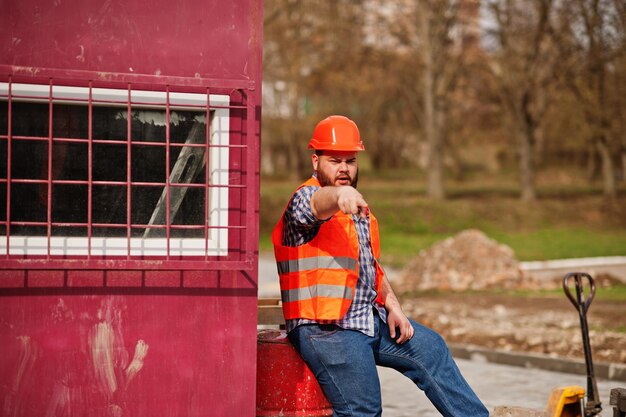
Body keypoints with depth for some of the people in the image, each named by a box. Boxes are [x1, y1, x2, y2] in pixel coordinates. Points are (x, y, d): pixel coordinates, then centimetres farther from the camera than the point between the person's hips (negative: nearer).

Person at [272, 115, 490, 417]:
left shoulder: (358, 208, 18)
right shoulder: (305, 200, -12)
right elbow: (318, 203, -38)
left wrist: (393, 307, 11)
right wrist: (340, 194, -61)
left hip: (371, 318, 9)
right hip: (328, 329, -9)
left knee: (430, 349, 17)